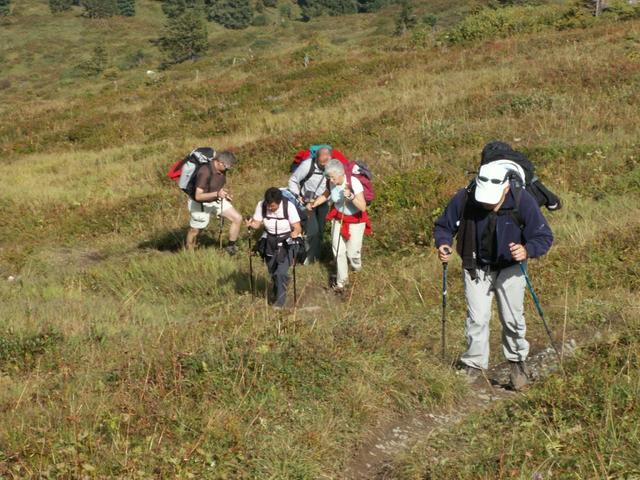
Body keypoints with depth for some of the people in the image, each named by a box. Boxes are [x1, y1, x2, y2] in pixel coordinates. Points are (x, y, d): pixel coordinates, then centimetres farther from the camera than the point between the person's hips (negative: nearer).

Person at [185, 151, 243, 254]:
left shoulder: (222, 169, -10)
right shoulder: (205, 172, -35)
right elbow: (198, 196, -35)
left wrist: (224, 193, 0)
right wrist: (217, 194, -44)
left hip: (216, 200, 7)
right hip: (201, 204, -7)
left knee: (238, 219, -3)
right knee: (195, 230, 13)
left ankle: (231, 247, 13)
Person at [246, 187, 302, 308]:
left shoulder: (288, 206, -23)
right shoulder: (261, 205, -14)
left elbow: (297, 227, -25)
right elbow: (257, 223, -11)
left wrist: (295, 233, -47)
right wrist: (251, 225, -34)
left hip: (287, 241, -4)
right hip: (270, 242, 4)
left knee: (281, 272, -15)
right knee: (272, 272, 14)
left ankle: (280, 301, -2)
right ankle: (277, 293, 40)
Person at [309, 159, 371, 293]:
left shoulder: (354, 182, -29)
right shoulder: (332, 183, -14)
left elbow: (363, 207, -32)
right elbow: (325, 195, 10)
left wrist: (351, 196, -45)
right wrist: (313, 205, -4)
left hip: (355, 220, -4)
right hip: (338, 218, 4)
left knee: (352, 252, 2)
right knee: (338, 250, 0)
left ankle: (357, 267, 39)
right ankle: (341, 280, 18)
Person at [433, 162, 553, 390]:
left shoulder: (522, 201, -25)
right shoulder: (464, 199, -22)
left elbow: (544, 236, -18)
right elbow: (443, 226, -5)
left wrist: (527, 250, -39)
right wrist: (443, 244, -28)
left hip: (510, 268, 0)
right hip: (476, 268, 1)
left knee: (512, 319, 3)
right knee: (477, 319, 0)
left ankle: (517, 361, 27)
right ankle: (474, 365, 17)